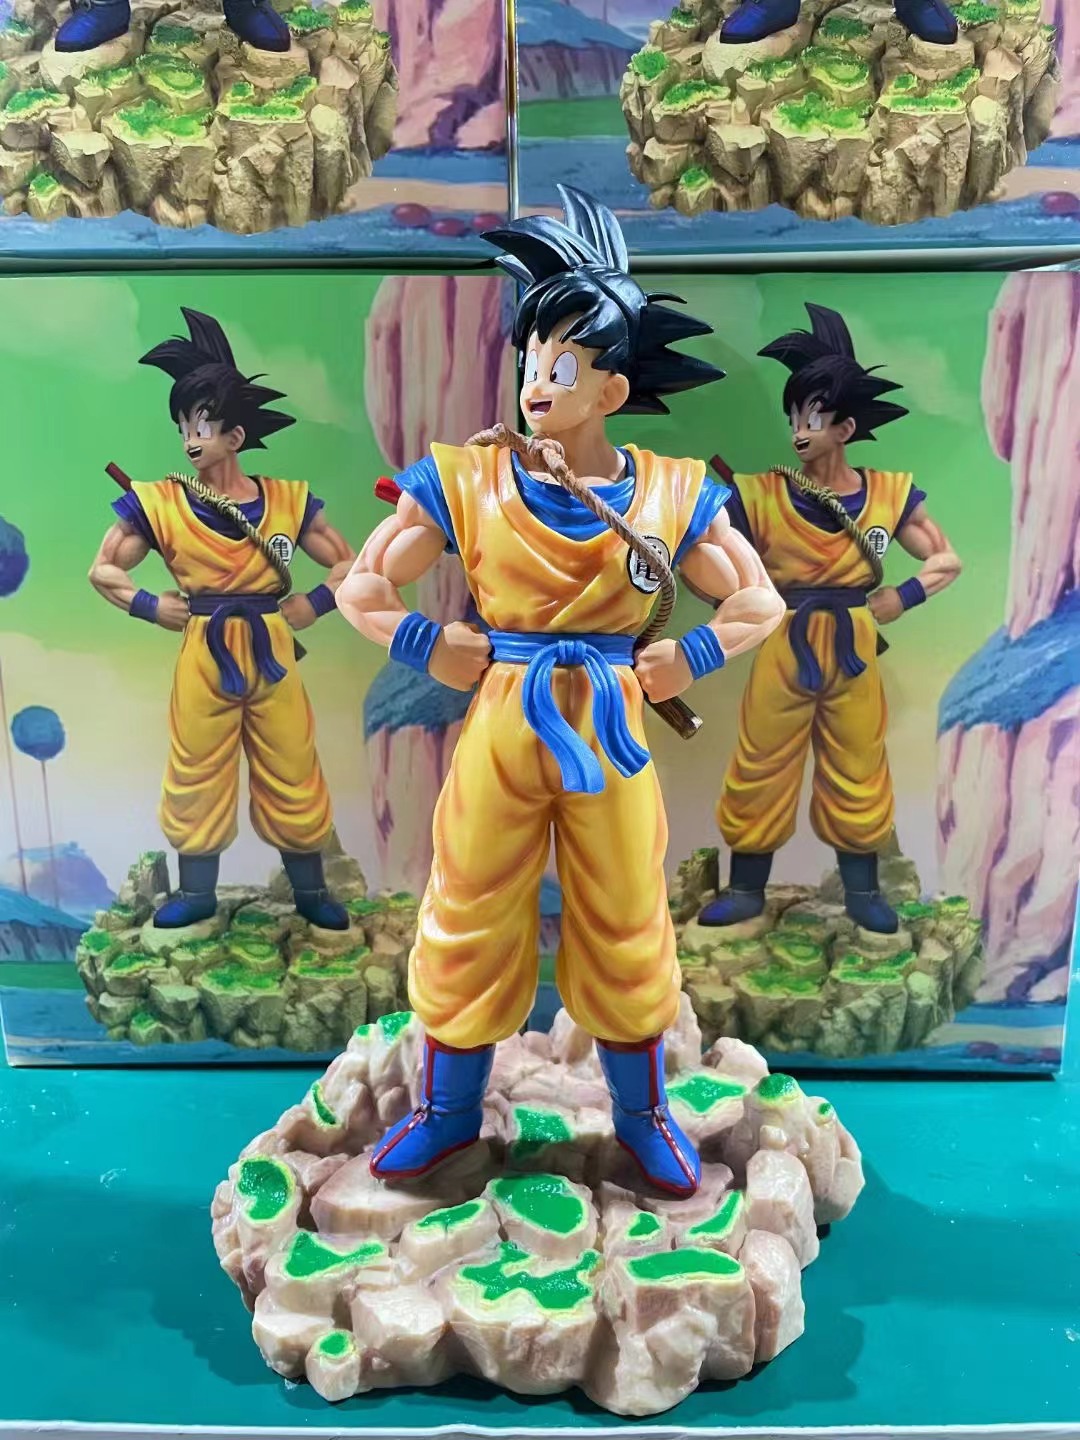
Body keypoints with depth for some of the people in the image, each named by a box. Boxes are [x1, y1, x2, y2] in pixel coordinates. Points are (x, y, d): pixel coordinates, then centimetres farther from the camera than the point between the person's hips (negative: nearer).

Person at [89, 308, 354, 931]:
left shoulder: (287, 500, 0)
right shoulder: (160, 503, -3)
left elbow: (349, 563, 7)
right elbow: (102, 570, 5)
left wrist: (312, 605, -5)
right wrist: (151, 606, -7)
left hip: (272, 654, 0)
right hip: (203, 657, 0)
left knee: (292, 774, 7)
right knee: (197, 775, 9)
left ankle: (311, 890, 22)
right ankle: (197, 893, 26)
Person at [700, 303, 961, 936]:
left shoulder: (889, 495, -3)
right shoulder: (763, 496, -8)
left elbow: (949, 561, 3)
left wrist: (899, 599, -10)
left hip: (854, 652, 1)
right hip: (784, 651, -1)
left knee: (858, 771, 11)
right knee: (761, 769, 6)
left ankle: (863, 889, 28)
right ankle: (747, 889, 21)